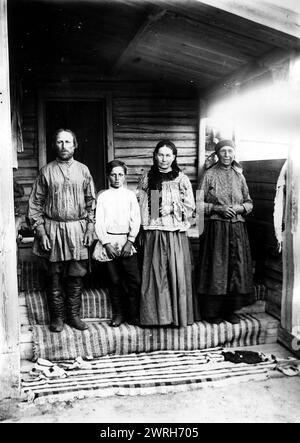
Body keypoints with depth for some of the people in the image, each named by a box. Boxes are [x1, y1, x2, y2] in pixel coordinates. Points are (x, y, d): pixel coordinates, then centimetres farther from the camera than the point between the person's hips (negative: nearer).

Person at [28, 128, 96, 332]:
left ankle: (74, 314, 20)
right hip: (53, 230, -1)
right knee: (55, 276, 6)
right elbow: (35, 204, 1)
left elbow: (91, 202, 8)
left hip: (78, 230, 1)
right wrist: (40, 231, -6)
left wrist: (90, 228, 0)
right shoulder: (46, 171, 1)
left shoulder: (83, 170, 6)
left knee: (76, 276, 6)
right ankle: (57, 317, 18)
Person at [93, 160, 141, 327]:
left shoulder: (130, 195, 6)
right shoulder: (103, 197, 5)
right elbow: (99, 222, 1)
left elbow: (136, 220, 2)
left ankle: (134, 315, 8)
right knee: (115, 280, 5)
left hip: (127, 241, 0)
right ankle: (118, 314, 18)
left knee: (135, 280, -4)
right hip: (109, 241, 0)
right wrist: (106, 244, -7)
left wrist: (130, 242, -8)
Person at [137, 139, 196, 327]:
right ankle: (157, 314, 12)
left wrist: (172, 208, -10)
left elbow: (190, 207, 2)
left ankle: (178, 315, 12)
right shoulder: (147, 178, 9)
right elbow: (141, 205, 9)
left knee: (177, 273, 1)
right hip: (153, 233, 2)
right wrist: (143, 230, 3)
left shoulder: (181, 179, 3)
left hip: (176, 234, -1)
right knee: (155, 273, 3)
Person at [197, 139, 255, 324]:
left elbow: (250, 203, 15)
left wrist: (240, 207, -5)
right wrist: (218, 208, -14)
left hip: (237, 228, 4)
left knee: (236, 267, 4)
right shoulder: (210, 175, 0)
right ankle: (213, 311, 9)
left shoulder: (239, 176, 10)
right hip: (215, 228, -4)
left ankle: (231, 310, 16)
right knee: (216, 268, -2)